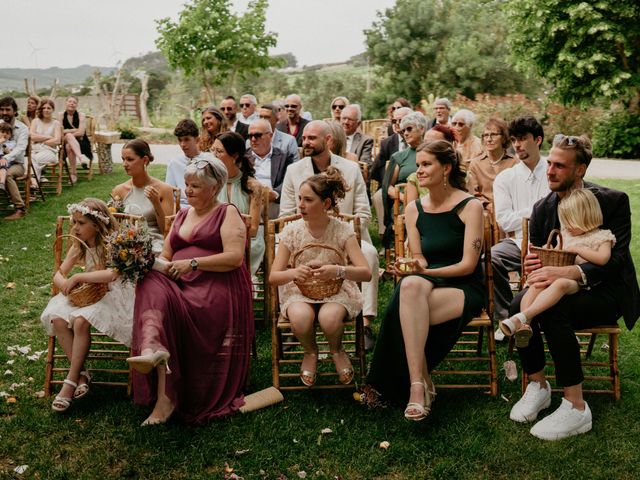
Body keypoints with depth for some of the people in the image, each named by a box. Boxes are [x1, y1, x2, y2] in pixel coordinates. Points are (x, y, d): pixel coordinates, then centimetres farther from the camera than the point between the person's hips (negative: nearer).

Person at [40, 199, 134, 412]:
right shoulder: (78, 247, 5)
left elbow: (112, 274, -35)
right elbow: (59, 274, 7)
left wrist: (77, 278, -29)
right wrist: (65, 284, -18)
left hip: (111, 294, -7)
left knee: (80, 321, -33)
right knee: (57, 319, -20)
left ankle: (71, 379, -19)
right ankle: (81, 373, -11)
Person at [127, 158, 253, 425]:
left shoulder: (227, 213, 7)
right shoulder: (182, 216, 27)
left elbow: (235, 258, -8)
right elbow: (166, 257, 24)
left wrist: (193, 263, -15)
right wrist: (151, 262, 0)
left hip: (216, 287, -5)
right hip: (179, 286, 6)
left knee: (161, 303, -31)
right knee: (152, 287, -29)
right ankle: (153, 351, -54)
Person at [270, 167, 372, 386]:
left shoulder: (342, 230, -10)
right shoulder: (292, 231, -6)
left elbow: (366, 273, -16)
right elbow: (273, 277, -3)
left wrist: (338, 271, -36)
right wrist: (293, 273, -27)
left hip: (337, 291, -1)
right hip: (299, 292, 1)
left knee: (330, 318, -35)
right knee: (300, 317, -34)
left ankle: (337, 351, 3)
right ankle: (310, 352, 3)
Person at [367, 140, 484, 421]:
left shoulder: (470, 206, -4)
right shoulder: (414, 210, 10)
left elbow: (468, 264, -10)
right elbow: (419, 260, 9)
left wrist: (427, 271, -22)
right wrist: (412, 270, -16)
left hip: (466, 290, -3)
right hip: (428, 285, 4)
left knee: (406, 313, -34)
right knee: (410, 285, -37)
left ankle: (417, 385, -19)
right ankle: (421, 384, -35)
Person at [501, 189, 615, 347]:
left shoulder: (601, 237, 6)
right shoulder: (566, 234, 27)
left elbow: (603, 259, -12)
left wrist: (578, 249, -12)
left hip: (579, 281, -7)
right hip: (560, 274, 7)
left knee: (560, 283, -40)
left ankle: (521, 317, -55)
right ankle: (524, 325, -43)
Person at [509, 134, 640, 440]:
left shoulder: (613, 201, -11)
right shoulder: (542, 208, 4)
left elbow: (615, 259, -22)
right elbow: (537, 256, 8)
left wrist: (566, 273, -39)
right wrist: (533, 267, -20)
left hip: (605, 292, -5)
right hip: (563, 288, 5)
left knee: (551, 311, -34)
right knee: (520, 305, -26)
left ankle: (576, 408, -23)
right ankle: (537, 386, -6)